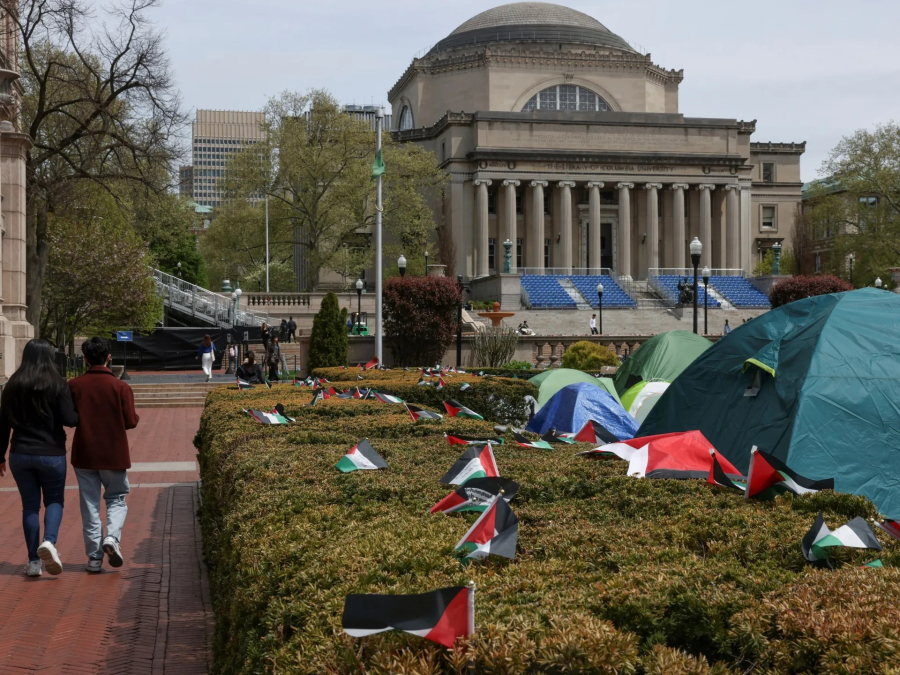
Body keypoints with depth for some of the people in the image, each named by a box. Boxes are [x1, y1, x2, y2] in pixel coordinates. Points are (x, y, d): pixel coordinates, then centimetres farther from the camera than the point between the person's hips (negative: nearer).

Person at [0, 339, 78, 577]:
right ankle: (49, 541, -15)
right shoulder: (58, 384, -8)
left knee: (30, 504, 11)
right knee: (54, 500, 12)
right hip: (51, 454, -2)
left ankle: (33, 561, 10)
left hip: (20, 454, 3)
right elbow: (69, 419, -14)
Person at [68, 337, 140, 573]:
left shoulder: (74, 386, -4)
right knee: (116, 498, 16)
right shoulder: (120, 387, -10)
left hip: (84, 454, 1)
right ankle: (112, 537, -8)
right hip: (114, 454, -1)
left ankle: (94, 558, 8)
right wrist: (135, 416, 12)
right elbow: (131, 422, -10)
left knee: (90, 505, 8)